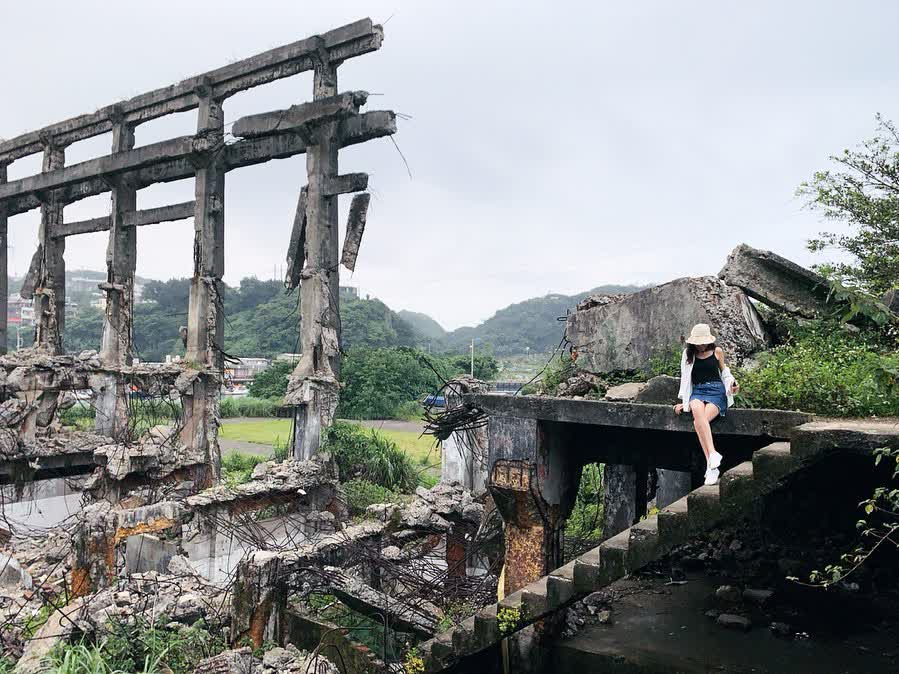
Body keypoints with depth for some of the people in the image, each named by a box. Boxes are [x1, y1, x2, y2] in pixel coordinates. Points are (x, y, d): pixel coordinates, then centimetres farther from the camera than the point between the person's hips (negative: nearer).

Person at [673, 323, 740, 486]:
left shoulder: (717, 351, 12)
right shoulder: (688, 354, 16)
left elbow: (724, 371, 24)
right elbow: (685, 378, 20)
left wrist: (732, 382, 3)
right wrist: (682, 401, 13)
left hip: (716, 391, -2)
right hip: (697, 392, 2)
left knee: (699, 421, -31)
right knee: (698, 412, -36)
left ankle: (711, 466, -37)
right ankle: (713, 455, -44)